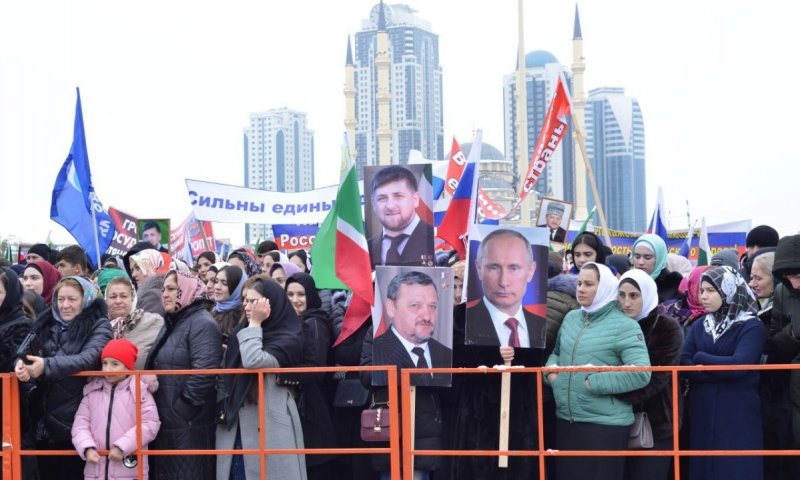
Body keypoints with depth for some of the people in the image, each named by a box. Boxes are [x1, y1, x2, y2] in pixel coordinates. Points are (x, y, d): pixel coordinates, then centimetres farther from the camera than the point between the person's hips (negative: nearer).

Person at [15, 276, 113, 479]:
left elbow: (89, 357, -18)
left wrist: (47, 366, -32)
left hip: (75, 422, -5)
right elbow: (25, 352, 4)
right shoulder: (45, 323, 12)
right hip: (44, 419, 5)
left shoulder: (98, 325, -2)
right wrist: (22, 365, -22)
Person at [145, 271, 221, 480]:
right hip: (167, 423, 9)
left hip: (190, 425, -9)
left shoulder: (202, 324, -12)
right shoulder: (171, 323, 18)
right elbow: (157, 368, 24)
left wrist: (183, 405, -18)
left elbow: (204, 373, -23)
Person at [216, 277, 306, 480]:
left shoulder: (287, 339, -8)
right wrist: (224, 406, 10)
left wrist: (255, 324, -13)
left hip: (268, 424, -7)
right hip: (236, 423, 7)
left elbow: (253, 361, -23)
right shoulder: (245, 331, 15)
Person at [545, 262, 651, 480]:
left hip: (605, 424, -6)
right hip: (565, 420, 6)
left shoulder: (623, 326, -10)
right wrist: (551, 370, 1)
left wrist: (594, 383, -18)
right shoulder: (571, 318, 11)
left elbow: (641, 374, -19)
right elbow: (557, 352, 25)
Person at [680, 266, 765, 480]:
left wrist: (700, 359, -7)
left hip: (738, 417, -5)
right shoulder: (699, 326, 11)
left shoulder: (751, 327, -6)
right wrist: (722, 371, -16)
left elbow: (739, 365, -21)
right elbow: (683, 364, -2)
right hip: (702, 414, 5)